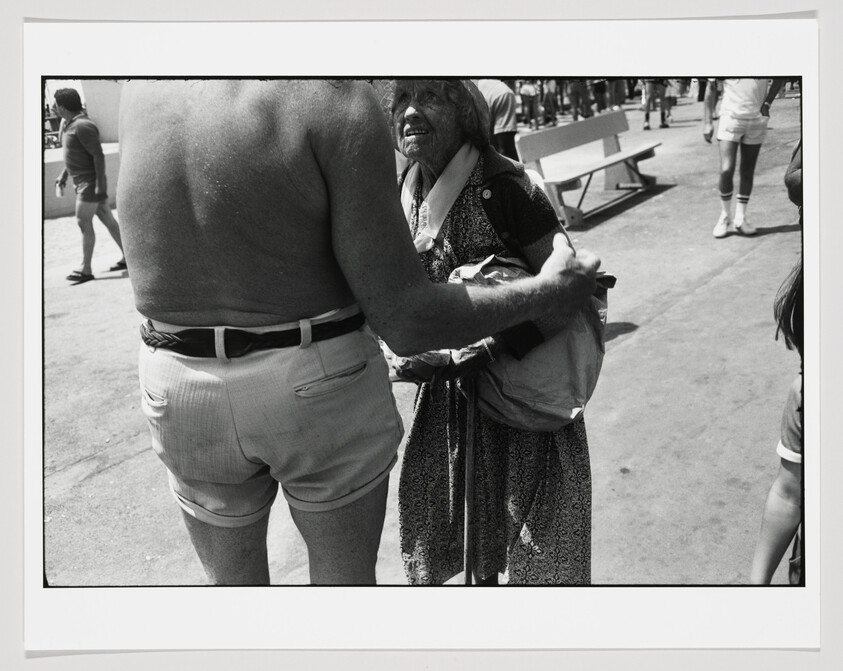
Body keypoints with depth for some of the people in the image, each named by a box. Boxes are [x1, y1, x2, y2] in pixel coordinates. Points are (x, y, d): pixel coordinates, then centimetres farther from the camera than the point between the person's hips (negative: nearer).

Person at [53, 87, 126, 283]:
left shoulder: (83, 126, -18)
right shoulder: (70, 124, 13)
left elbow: (98, 155, -21)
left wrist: (100, 185, -23)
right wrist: (64, 175, 26)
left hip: (91, 183, -9)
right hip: (82, 182, 9)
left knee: (84, 223, -7)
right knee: (107, 219, 10)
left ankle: (85, 270, -3)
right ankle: (127, 257, 16)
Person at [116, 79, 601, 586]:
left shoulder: (142, 92, -2)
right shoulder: (340, 102, -18)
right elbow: (404, 321, -19)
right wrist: (550, 291, -5)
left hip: (186, 396, 4)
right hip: (323, 390, -3)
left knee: (233, 584, 25)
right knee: (348, 580, 21)